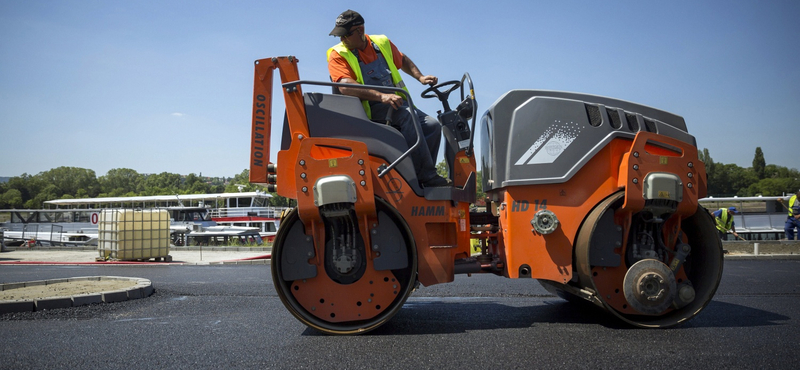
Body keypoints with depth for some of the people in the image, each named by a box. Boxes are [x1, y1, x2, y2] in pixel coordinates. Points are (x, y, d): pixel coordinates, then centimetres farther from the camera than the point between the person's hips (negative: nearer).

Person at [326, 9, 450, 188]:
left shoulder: (382, 43, 10)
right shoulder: (338, 55, -6)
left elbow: (403, 60, 29)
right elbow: (345, 86, -23)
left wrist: (420, 77, 12)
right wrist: (381, 96, -36)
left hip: (397, 104, 6)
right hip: (369, 111, -6)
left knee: (432, 126, -15)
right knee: (408, 116, -32)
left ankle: (420, 178, -9)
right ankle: (428, 176, -32)